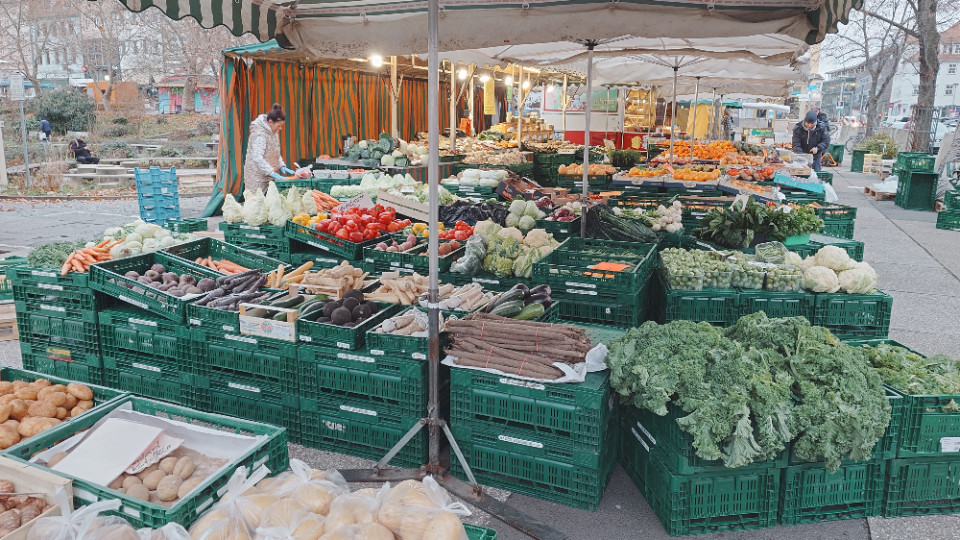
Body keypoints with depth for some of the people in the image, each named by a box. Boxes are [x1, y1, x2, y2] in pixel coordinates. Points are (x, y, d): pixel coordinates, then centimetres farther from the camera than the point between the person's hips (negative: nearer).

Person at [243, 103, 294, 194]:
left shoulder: (274, 132, 11)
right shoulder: (260, 134, -18)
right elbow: (257, 158, -25)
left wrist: (281, 166, 7)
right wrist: (272, 173, -28)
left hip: (267, 178, 8)